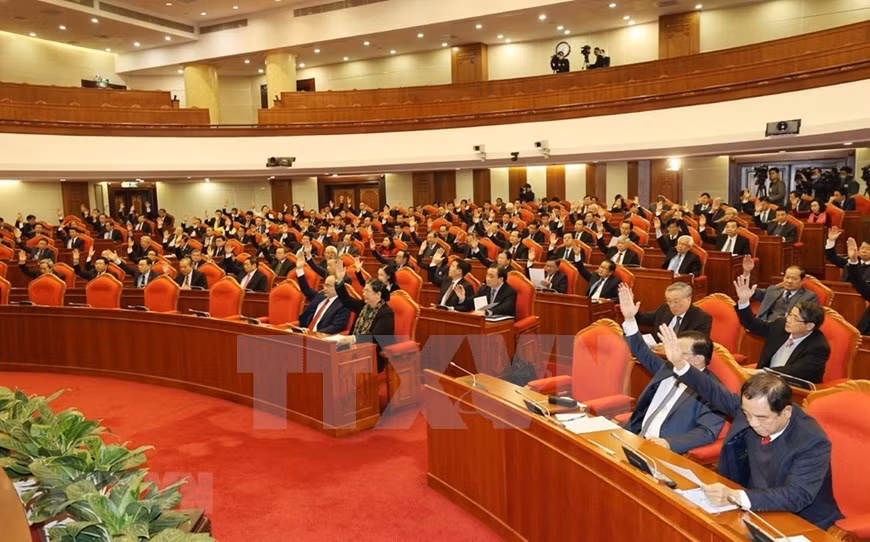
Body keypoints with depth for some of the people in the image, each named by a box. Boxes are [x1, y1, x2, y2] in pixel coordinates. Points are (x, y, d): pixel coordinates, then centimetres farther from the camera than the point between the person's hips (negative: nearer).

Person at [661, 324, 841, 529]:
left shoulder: (813, 443, -24)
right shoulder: (753, 407, -9)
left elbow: (796, 496, -32)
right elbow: (716, 394, 3)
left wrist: (736, 497, -45)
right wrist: (679, 364, -10)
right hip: (756, 510, 6)